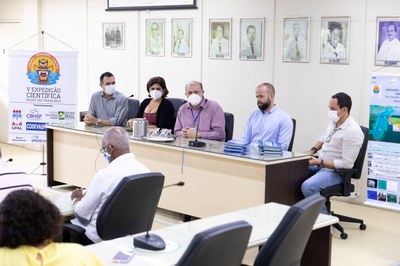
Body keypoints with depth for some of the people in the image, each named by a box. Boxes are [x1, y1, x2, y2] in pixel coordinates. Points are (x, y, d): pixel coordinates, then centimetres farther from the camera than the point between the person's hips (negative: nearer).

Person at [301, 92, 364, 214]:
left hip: (335, 172, -9)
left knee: (307, 186, -30)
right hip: (320, 165, 9)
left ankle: (323, 216, -9)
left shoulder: (353, 131, -23)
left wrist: (320, 162, -22)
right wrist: (312, 150, 6)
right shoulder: (333, 122, 4)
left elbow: (346, 164, -24)